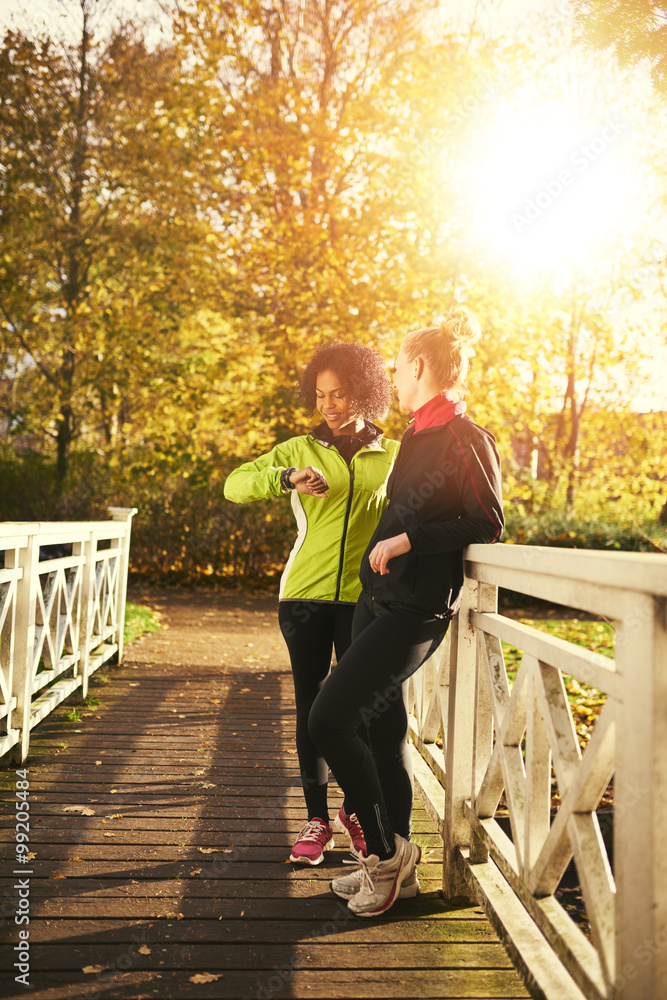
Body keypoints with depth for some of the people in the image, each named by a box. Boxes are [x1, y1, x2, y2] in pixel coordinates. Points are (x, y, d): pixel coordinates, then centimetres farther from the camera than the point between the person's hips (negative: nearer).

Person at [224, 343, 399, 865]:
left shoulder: (393, 456, 8)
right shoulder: (301, 450, 6)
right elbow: (235, 485, -1)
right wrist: (287, 479, -18)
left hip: (365, 597, 0)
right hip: (306, 593, 0)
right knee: (311, 705, 5)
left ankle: (355, 808, 25)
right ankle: (317, 819, 18)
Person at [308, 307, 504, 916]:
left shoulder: (465, 438, -11)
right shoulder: (417, 436, 15)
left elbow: (488, 526, -15)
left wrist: (408, 540, -19)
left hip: (418, 608, -9)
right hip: (379, 597, 9)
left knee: (330, 719, -12)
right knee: (384, 728, 12)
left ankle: (386, 850, 7)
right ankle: (395, 866, 25)